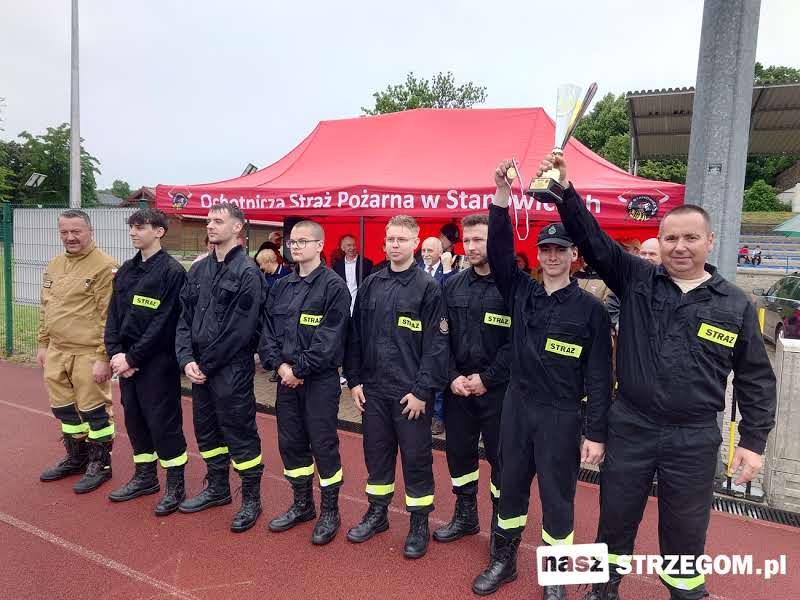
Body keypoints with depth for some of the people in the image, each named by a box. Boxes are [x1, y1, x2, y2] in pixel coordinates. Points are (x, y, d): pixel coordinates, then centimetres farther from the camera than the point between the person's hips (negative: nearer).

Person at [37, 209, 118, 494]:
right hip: (56, 353, 8)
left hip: (87, 354, -8)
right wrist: (43, 344, 17)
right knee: (64, 408, 18)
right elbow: (45, 309, 20)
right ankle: (76, 458, 36)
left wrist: (103, 357, -19)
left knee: (94, 410, 2)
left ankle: (100, 464, 19)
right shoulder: (54, 265, 13)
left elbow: (109, 317, -16)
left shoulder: (104, 266, -13)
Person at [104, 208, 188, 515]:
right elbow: (113, 315, 10)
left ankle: (176, 485, 14)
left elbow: (163, 323, -16)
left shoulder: (172, 271, -11)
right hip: (127, 360, 7)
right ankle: (145, 476, 32)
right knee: (135, 419, 16)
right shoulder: (126, 270, 11)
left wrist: (132, 357, -15)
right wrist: (116, 352, -4)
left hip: (158, 362, -7)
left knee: (163, 423, -1)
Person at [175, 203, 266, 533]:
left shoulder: (247, 273, -13)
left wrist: (207, 364, -13)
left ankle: (251, 499, 20)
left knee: (240, 434, 3)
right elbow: (185, 317, 8)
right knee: (206, 430, 19)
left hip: (232, 370, -7)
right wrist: (187, 359, -5)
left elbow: (240, 329, -17)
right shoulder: (198, 270, 10)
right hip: (200, 369, 8)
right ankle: (217, 488, 38)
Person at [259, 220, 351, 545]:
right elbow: (268, 330, 8)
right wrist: (279, 364, -8)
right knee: (290, 442, 15)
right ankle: (302, 504, 33)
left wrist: (298, 369, -16)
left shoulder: (333, 286, -10)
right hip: (287, 379, 6)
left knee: (323, 444, 3)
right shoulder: (281, 287, 10)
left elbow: (329, 338, -17)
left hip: (320, 380, -6)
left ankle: (330, 511, 21)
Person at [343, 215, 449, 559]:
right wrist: (355, 380, 4)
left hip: (411, 392, -4)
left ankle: (419, 522, 24)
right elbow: (356, 336, 9)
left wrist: (423, 390, -14)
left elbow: (436, 344, -11)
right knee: (376, 452, 16)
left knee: (416, 457, 7)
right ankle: (377, 512, 35)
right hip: (373, 389, 5)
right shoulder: (371, 285, 7)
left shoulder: (428, 288, -7)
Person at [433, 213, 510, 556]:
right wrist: (453, 376, -6)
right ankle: (465, 516, 35)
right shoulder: (453, 285, 6)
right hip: (458, 385, 5)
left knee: (500, 456, 7)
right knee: (458, 451, 15)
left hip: (497, 387, -5)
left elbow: (516, 341, -13)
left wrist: (486, 378, -14)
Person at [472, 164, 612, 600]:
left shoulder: (590, 309, -7)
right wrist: (502, 194, -17)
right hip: (517, 407, 3)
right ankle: (503, 560, 36)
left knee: (557, 497, 10)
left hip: (562, 417, -3)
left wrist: (596, 433, -8)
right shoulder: (521, 293, 2)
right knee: (511, 487, 17)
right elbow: (499, 251, -8)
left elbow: (599, 376, -7)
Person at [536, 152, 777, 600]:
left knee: (684, 532, 16)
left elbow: (756, 378, 3)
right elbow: (592, 239, -9)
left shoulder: (735, 305, -3)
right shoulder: (637, 279, -3)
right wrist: (566, 191, -22)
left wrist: (753, 440, 1)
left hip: (694, 438, 0)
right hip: (630, 427, 1)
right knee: (616, 518, 17)